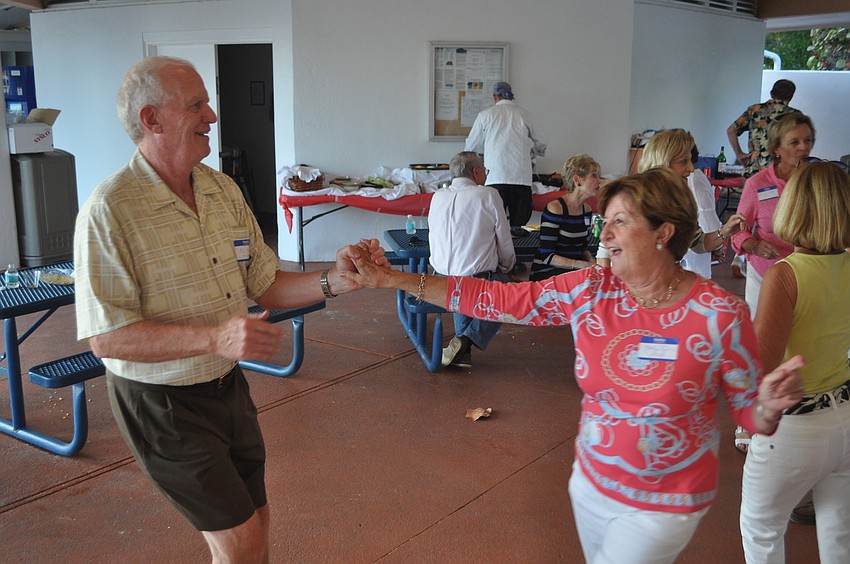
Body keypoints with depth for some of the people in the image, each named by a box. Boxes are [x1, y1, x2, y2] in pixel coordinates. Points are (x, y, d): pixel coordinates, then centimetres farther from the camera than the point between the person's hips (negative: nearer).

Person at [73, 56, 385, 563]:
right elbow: (108, 338, -23)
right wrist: (216, 338, -33)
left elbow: (266, 287, 6)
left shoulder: (224, 189, 3)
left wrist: (334, 281, -11)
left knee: (255, 519, 18)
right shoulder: (111, 210, -20)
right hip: (163, 403, -6)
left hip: (228, 387, 7)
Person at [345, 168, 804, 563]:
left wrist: (769, 406, -33)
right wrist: (391, 279, -18)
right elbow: (497, 299, -14)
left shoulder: (720, 315, -19)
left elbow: (748, 411, -9)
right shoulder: (589, 292, -11)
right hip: (591, 483, 4)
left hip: (664, 504, -4)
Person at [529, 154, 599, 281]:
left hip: (575, 270, 8)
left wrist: (591, 261, -2)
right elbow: (546, 256, -17)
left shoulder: (587, 210, 11)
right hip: (545, 272, -7)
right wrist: (582, 265, -23)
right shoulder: (555, 208, -13)